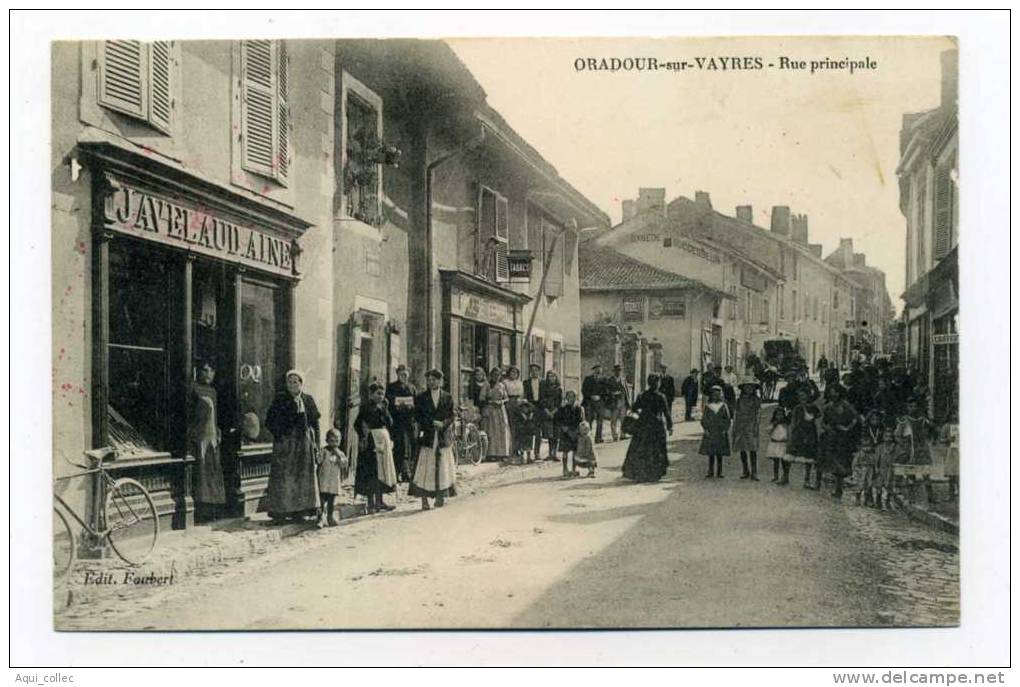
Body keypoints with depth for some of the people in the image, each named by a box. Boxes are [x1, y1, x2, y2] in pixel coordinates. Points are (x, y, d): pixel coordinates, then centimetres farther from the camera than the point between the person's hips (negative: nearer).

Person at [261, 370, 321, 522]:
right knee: (283, 476, -6)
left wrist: (315, 441, 4)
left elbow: (315, 422, 12)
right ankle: (278, 511, -3)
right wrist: (280, 433, -12)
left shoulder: (308, 400, 11)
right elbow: (270, 421, -1)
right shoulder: (280, 400, 2)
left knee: (302, 476, 4)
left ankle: (299, 511, 11)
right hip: (285, 443, -4)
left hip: (304, 443, 4)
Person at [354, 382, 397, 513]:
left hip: (384, 439, 7)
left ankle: (379, 501, 16)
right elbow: (358, 424, -10)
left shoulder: (383, 406, 12)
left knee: (382, 470, 9)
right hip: (370, 441, -7)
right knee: (371, 472, -6)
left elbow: (390, 423, 3)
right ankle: (370, 503, -2)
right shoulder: (365, 406, -6)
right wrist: (363, 437, -19)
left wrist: (383, 410, -6)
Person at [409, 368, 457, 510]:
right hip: (426, 436, -2)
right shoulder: (421, 398, 7)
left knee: (443, 467, 3)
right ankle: (424, 500, -6)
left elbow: (451, 416, 6)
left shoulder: (448, 398, 11)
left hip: (443, 436, 2)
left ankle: (441, 497, 12)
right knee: (424, 468, -7)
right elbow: (418, 416, -1)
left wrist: (443, 424, -13)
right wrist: (433, 423, -13)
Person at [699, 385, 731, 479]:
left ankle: (719, 473, 9)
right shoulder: (708, 406, 5)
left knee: (720, 454, 2)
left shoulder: (723, 406, 4)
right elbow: (703, 419, 7)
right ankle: (710, 472, 4)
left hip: (721, 433, 0)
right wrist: (706, 429, -5)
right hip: (710, 433, 0)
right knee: (710, 454, 0)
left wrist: (725, 430, -4)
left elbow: (728, 420, 6)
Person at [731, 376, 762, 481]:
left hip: (751, 427, -4)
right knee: (742, 450, 7)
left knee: (752, 450, -10)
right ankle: (745, 472, 18)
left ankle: (754, 473, -9)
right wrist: (734, 429, 9)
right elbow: (735, 415, 14)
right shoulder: (739, 400, 12)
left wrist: (755, 429, -9)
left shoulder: (756, 400, 3)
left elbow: (758, 415, 0)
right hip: (740, 427, 4)